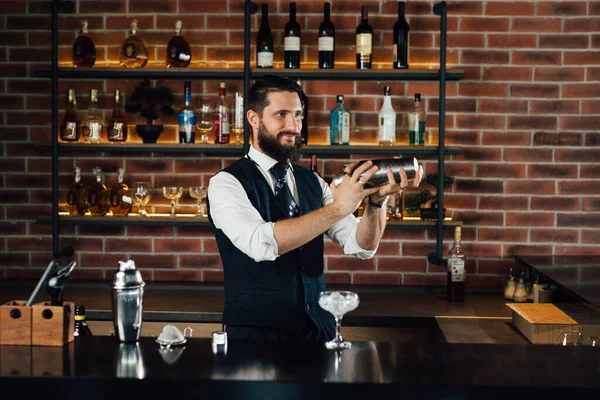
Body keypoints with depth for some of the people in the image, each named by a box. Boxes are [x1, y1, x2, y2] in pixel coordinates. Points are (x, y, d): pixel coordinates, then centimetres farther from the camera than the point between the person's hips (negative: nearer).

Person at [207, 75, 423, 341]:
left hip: (316, 328, 5)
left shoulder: (312, 183, 8)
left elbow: (362, 246, -1)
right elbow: (261, 243, -29)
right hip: (255, 334, -5)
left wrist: (377, 200, -20)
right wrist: (337, 208, -33)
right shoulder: (226, 183, -10)